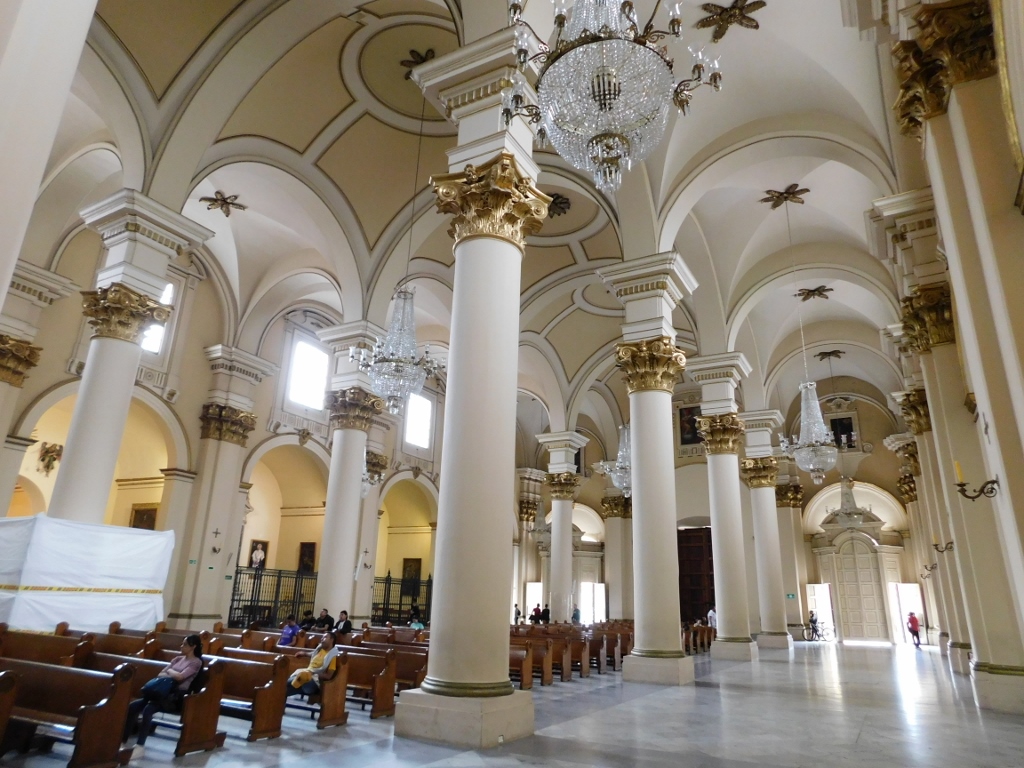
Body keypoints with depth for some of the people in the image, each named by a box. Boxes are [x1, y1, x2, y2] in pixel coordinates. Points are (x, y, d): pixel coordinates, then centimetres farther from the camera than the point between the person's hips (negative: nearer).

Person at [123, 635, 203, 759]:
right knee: (132, 706, -12)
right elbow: (161, 674, 15)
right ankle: (124, 742, -8)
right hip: (164, 691, 8)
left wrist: (169, 671, 4)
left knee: (147, 710, -30)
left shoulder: (196, 662, -3)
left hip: (177, 694, -8)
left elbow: (180, 677, -15)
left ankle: (140, 747, -22)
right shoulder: (178, 659, 21)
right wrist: (172, 674, -6)